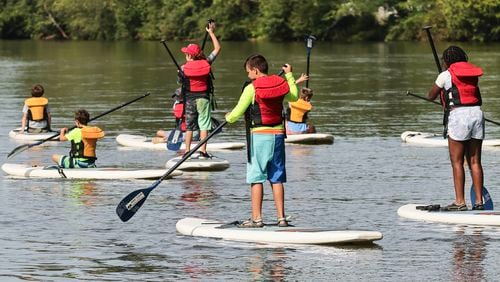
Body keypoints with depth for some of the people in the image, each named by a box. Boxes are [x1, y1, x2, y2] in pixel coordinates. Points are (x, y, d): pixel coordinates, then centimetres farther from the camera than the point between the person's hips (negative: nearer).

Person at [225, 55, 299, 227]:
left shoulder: (251, 89, -10)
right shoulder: (281, 84, 5)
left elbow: (236, 114, -8)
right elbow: (294, 97, 27)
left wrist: (228, 118, 15)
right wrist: (289, 75, 37)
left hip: (259, 135, -5)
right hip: (278, 135, 5)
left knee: (256, 178, -1)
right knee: (277, 179, 8)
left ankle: (256, 218, -4)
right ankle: (281, 218, 6)